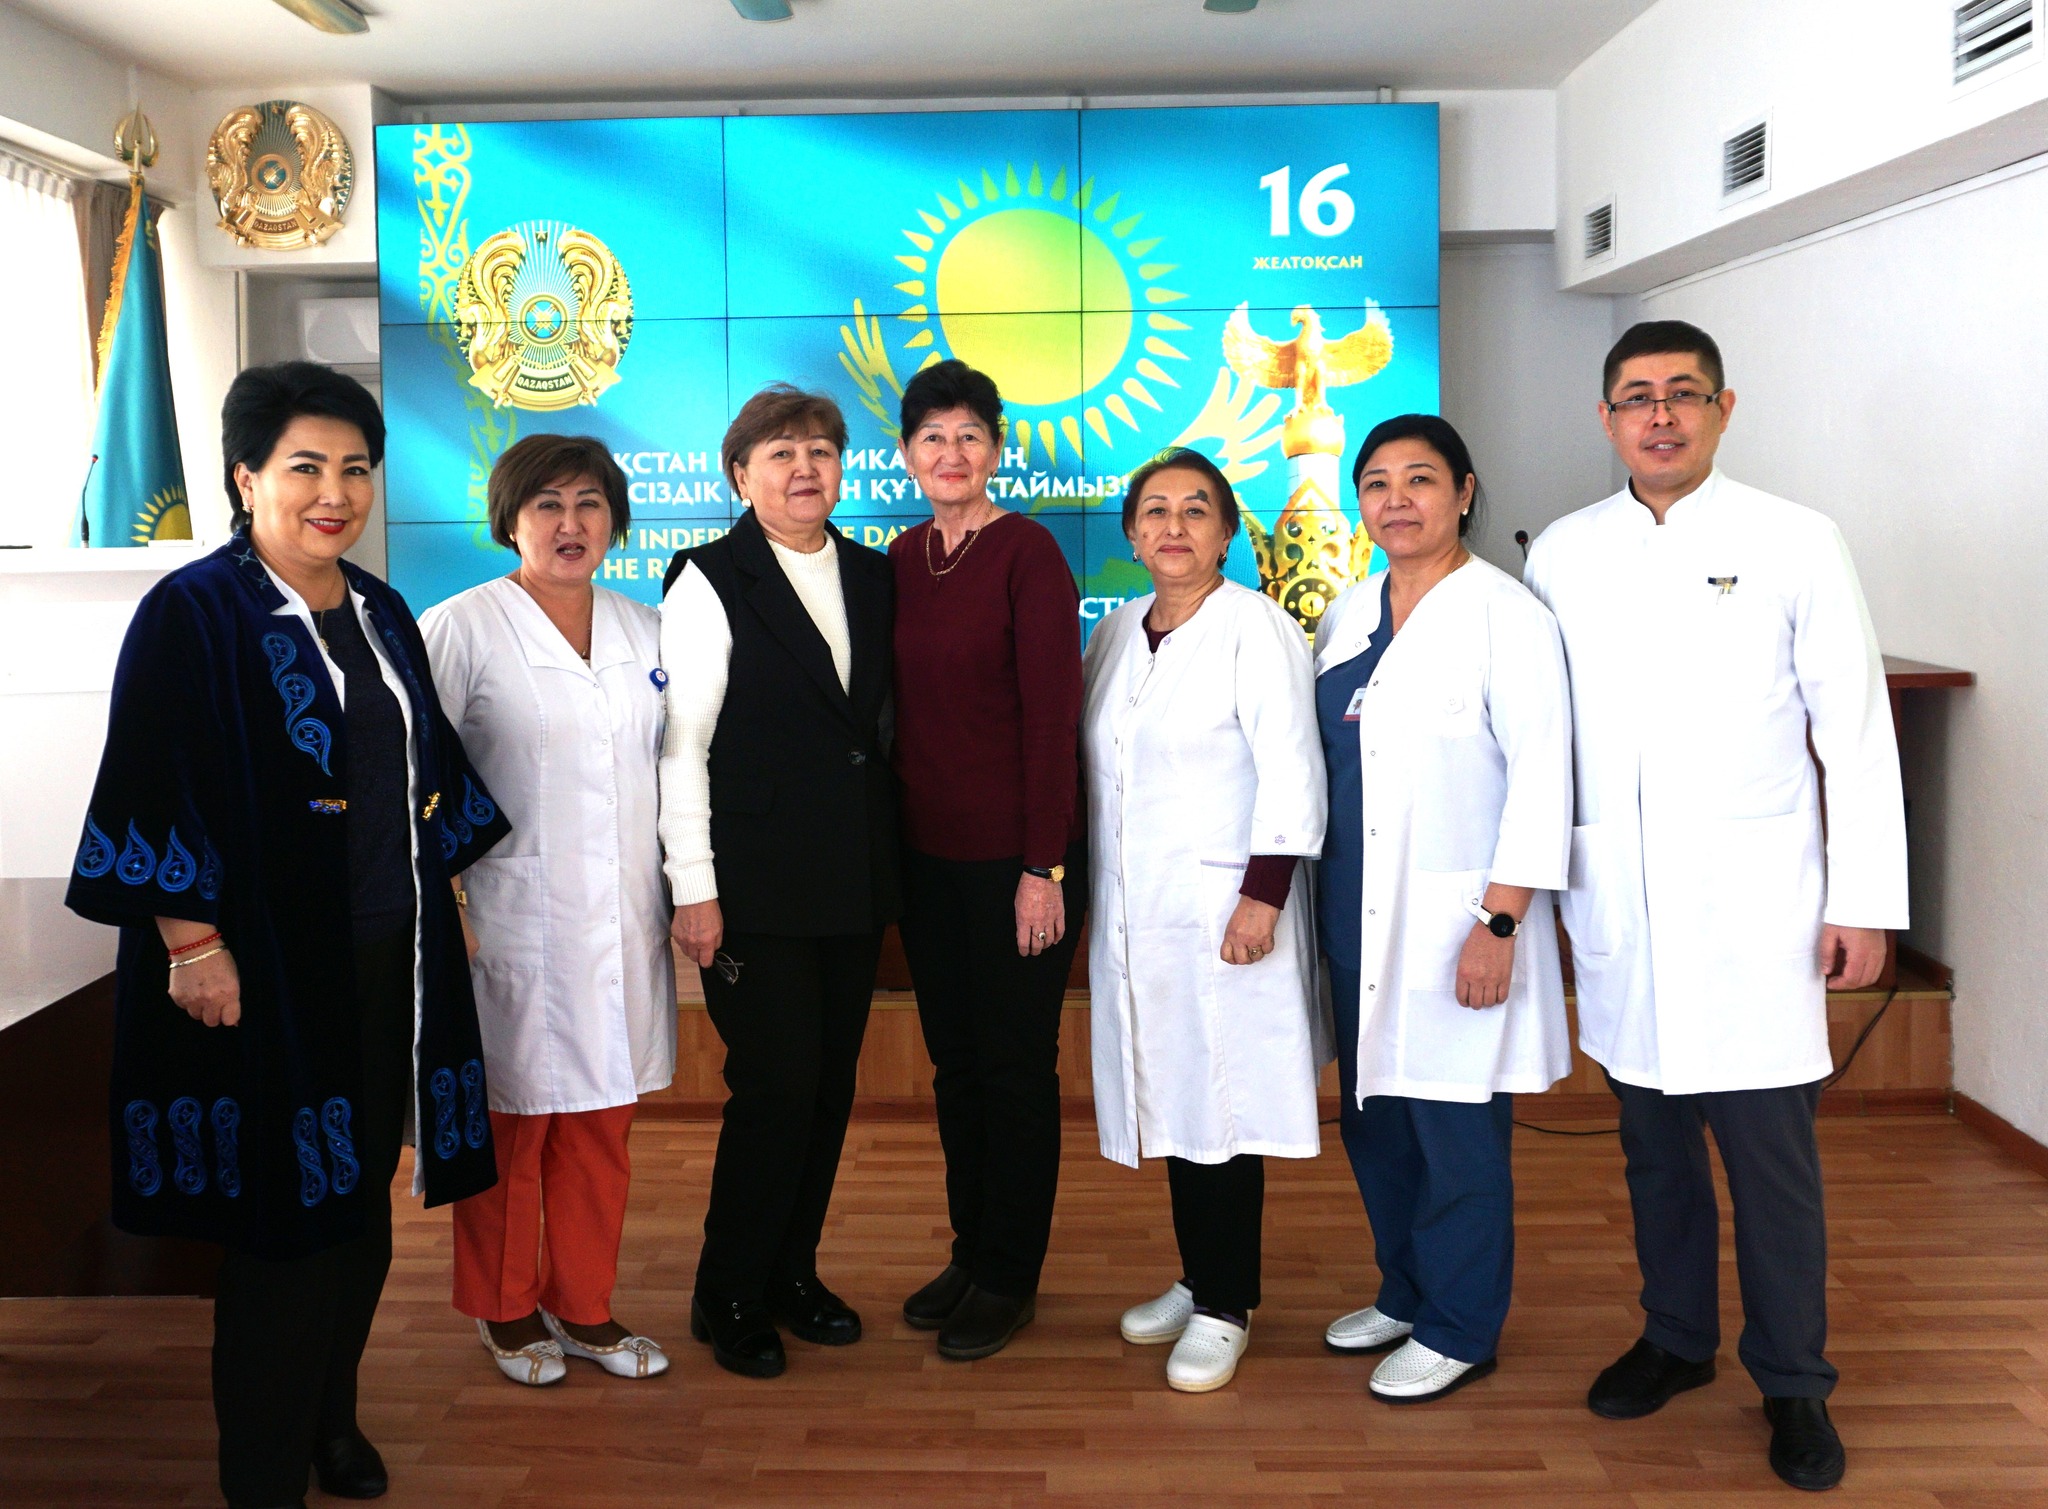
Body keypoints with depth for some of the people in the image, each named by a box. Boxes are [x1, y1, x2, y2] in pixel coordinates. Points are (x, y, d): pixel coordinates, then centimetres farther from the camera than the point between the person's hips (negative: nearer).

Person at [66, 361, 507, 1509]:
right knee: (283, 1221, 1)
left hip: (387, 962, 7)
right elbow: (157, 791, -14)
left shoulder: (380, 614, 10)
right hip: (263, 973, -6)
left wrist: (448, 893, 16)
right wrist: (192, 943, -18)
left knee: (362, 1204, 16)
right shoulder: (194, 614, -10)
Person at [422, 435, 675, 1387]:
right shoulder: (460, 629, -5)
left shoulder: (645, 631, 10)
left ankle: (582, 1306, 27)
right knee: (511, 1118, 6)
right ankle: (506, 1310, 25)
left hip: (624, 920, 5)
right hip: (512, 918, -4)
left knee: (602, 1124, 11)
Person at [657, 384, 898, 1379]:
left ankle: (792, 1271, 28)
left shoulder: (873, 578, 12)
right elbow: (679, 745, -7)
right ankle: (728, 1298, 14)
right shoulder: (709, 581, -4)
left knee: (831, 1085, 11)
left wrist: (889, 858, 11)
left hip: (855, 884, 6)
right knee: (775, 1085, -4)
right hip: (756, 886, -5)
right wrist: (694, 888, -12)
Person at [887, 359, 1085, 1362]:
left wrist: (1044, 867, -17)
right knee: (954, 1061, 15)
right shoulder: (902, 559, 9)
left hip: (1015, 854, -6)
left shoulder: (1027, 552, -10)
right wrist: (892, 843, 10)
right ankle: (969, 1253, 30)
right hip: (927, 853, 6)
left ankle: (1009, 1277, 19)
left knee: (1014, 1065, 5)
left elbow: (1052, 715, -14)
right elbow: (903, 707, 13)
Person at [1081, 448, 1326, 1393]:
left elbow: (1291, 773, -14)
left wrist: (1263, 895, -19)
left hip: (1225, 908, -7)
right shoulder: (1116, 633, 13)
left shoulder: (1256, 628, -8)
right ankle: (1196, 1279, 28)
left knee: (1223, 1101, -2)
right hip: (1136, 912, 7)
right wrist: (1087, 886, 14)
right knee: (1169, 1097, 13)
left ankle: (1226, 1307, 12)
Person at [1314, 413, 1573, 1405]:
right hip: (1358, 913, 6)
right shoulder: (1347, 615, 11)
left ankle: (1459, 1329, 19)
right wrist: (1309, 895, 14)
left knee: (1457, 1129, 2)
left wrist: (1498, 924, -16)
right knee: (1371, 1114, 14)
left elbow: (1541, 777, -12)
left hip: (1456, 914, -6)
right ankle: (1404, 1293, 33)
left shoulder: (1505, 615, -9)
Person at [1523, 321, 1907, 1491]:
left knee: (1772, 1151, 1)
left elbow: (1857, 731, -2)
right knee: (1654, 1140, 13)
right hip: (1618, 910, 3)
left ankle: (1795, 1383, 19)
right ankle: (1677, 1339, 31)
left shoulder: (1796, 543, -1)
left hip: (1753, 908, -3)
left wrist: (1865, 904, -5)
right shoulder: (1563, 554, 6)